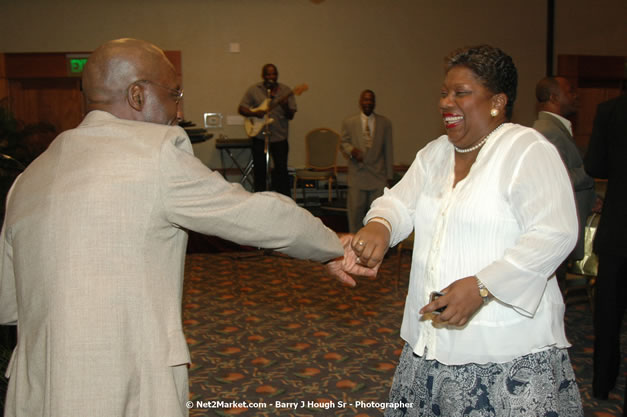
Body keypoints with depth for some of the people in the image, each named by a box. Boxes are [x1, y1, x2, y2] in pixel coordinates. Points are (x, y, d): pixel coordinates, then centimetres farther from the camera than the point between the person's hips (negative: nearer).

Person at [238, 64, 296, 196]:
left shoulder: (286, 90, 3)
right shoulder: (254, 90, 2)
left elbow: (291, 115, 0)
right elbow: (241, 109, 2)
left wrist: (285, 107, -22)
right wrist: (254, 113, -16)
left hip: (280, 137, 0)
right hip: (259, 136, 0)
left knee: (281, 169, 0)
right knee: (259, 170, 6)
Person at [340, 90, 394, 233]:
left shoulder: (385, 123, 8)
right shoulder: (349, 122, 7)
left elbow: (388, 150, 8)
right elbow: (344, 143, 9)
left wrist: (389, 175, 6)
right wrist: (352, 150, -15)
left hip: (378, 175, 0)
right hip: (357, 175, 0)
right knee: (355, 209, 0)